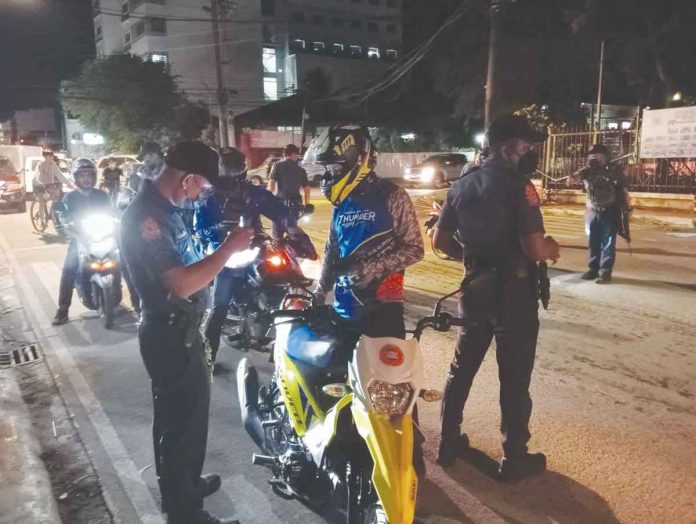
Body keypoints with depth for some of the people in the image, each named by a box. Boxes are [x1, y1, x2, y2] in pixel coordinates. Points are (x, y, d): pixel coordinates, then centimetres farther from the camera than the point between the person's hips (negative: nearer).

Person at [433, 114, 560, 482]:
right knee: (514, 379, 6)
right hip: (513, 290, -6)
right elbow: (535, 248, -21)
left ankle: (449, 442, 28)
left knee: (461, 368, 17)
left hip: (474, 287, 7)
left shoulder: (462, 185, 7)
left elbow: (440, 240, 9)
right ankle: (515, 459, 19)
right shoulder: (518, 185, -15)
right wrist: (552, 248, 1)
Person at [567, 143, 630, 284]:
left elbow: (624, 189, -1)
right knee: (593, 242, 10)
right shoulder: (588, 170, 2)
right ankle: (593, 269, 21)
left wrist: (628, 207, -2)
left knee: (608, 243, -1)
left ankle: (605, 272, 4)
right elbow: (578, 175, -18)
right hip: (592, 211, 3)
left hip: (610, 212, -3)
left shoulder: (614, 170, -4)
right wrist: (572, 178, -42)